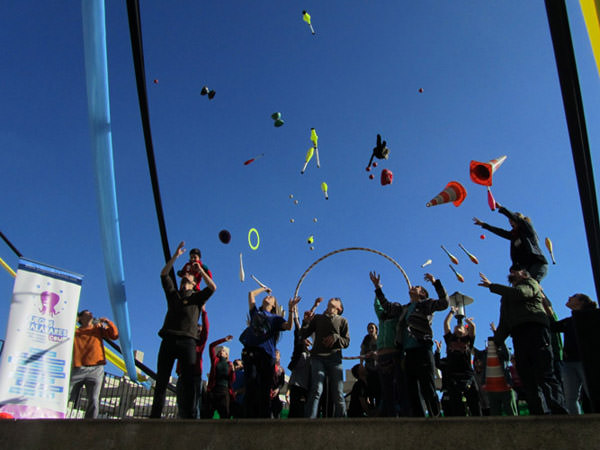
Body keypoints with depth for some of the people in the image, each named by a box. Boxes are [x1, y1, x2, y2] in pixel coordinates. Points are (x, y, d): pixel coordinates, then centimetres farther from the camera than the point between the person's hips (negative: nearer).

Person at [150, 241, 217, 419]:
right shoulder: (172, 293, 23)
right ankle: (154, 416, -3)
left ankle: (188, 417, -9)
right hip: (169, 340, 2)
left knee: (188, 382, -6)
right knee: (161, 381, -2)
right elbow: (164, 274, 14)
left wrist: (200, 270, 10)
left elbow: (213, 287, 3)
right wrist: (176, 255, 9)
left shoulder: (197, 297, 18)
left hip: (187, 341, -1)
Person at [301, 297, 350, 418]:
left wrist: (336, 337, -7)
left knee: (338, 394, -7)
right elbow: (303, 335, 15)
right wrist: (307, 321, -1)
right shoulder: (317, 318, 22)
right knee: (317, 390, -19)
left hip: (334, 358, 1)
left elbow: (347, 342, 12)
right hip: (318, 357, -1)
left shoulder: (342, 321, 21)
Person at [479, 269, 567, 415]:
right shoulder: (506, 296, 33)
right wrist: (495, 343, 15)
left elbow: (519, 293, -6)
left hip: (535, 329, -6)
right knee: (528, 380, -4)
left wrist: (492, 286, -1)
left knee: (544, 375, -18)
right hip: (518, 336, 6)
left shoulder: (531, 283, 18)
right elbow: (503, 325, 28)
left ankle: (560, 413, -23)